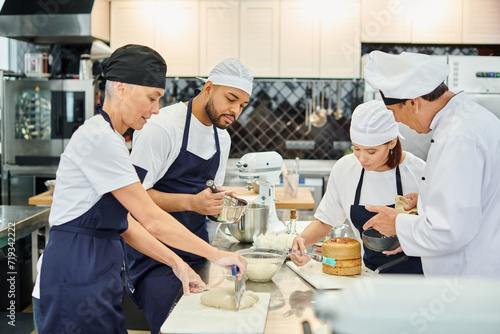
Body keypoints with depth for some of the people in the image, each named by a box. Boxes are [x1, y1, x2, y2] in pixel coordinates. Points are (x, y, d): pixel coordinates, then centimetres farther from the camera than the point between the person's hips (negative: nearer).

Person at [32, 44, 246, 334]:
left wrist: (175, 262, 7)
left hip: (96, 275, 9)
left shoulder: (108, 137, 12)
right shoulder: (98, 139, -19)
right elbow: (152, 220, -20)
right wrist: (216, 255, -13)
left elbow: (123, 222, 12)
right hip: (73, 282, -9)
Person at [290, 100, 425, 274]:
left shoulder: (418, 172, -6)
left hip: (415, 273, -2)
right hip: (371, 271, 3)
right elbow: (324, 221, 14)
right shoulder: (344, 168, 2)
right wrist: (302, 239, -5)